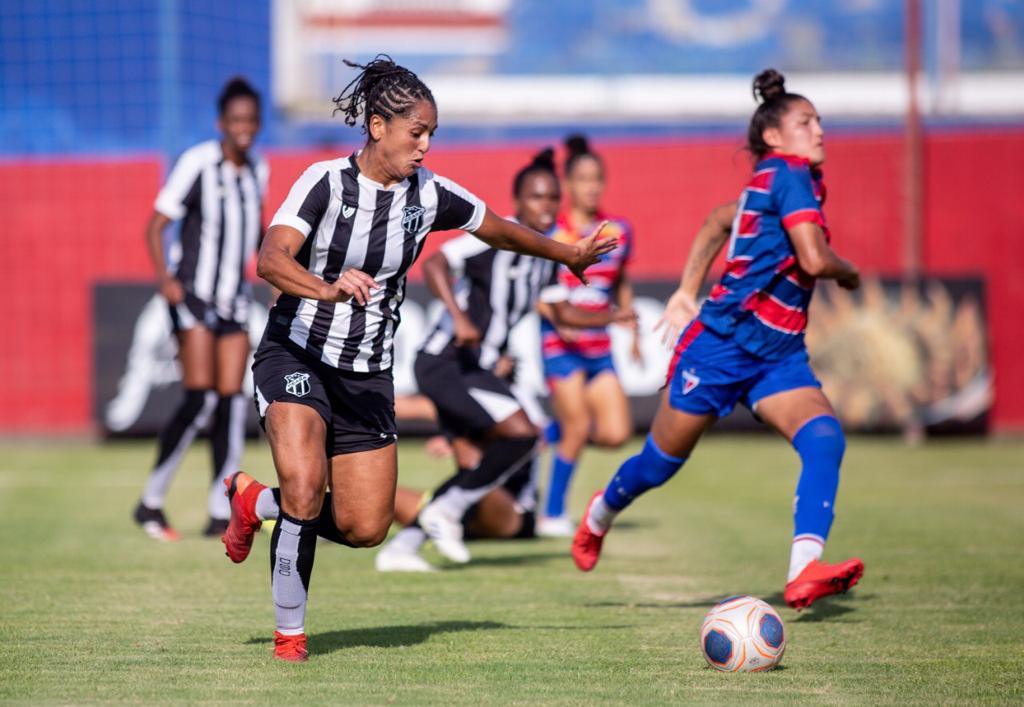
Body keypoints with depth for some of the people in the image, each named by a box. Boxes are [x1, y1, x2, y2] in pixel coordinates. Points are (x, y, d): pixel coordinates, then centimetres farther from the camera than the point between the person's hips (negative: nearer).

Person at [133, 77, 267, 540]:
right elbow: (156, 224, -10)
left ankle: (220, 514, 3)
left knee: (232, 402, -1)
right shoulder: (198, 164, -12)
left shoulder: (257, 171, 8)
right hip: (193, 295, -6)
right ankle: (151, 502, -3)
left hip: (234, 299, 6)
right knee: (200, 399, -14)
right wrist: (165, 279, -22)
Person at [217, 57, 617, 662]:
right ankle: (290, 633, -8)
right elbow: (271, 259, -29)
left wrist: (567, 254, 25)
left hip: (368, 376, 5)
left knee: (365, 528, -2)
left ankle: (255, 502, 27)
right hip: (296, 356, -5)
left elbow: (501, 230, 17)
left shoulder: (430, 194, -2)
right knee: (305, 486, -27)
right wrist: (329, 288, -47)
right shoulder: (326, 181, -15)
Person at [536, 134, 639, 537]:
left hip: (599, 347, 5)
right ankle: (552, 515, 6)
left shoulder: (619, 232, 7)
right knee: (578, 431, -10)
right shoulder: (552, 233, -7)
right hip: (561, 345, -5)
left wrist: (633, 331, 17)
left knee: (616, 433, -6)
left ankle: (552, 432, 22)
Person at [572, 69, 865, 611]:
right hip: (724, 343, -8)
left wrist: (687, 291, 25)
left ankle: (804, 574, -33)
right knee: (662, 460, 8)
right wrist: (848, 274, -2)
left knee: (824, 438, -19)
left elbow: (718, 221, 28)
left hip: (776, 353, 8)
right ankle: (599, 515, 41)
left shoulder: (771, 183, 14)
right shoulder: (790, 174, -13)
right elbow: (814, 259, -23)